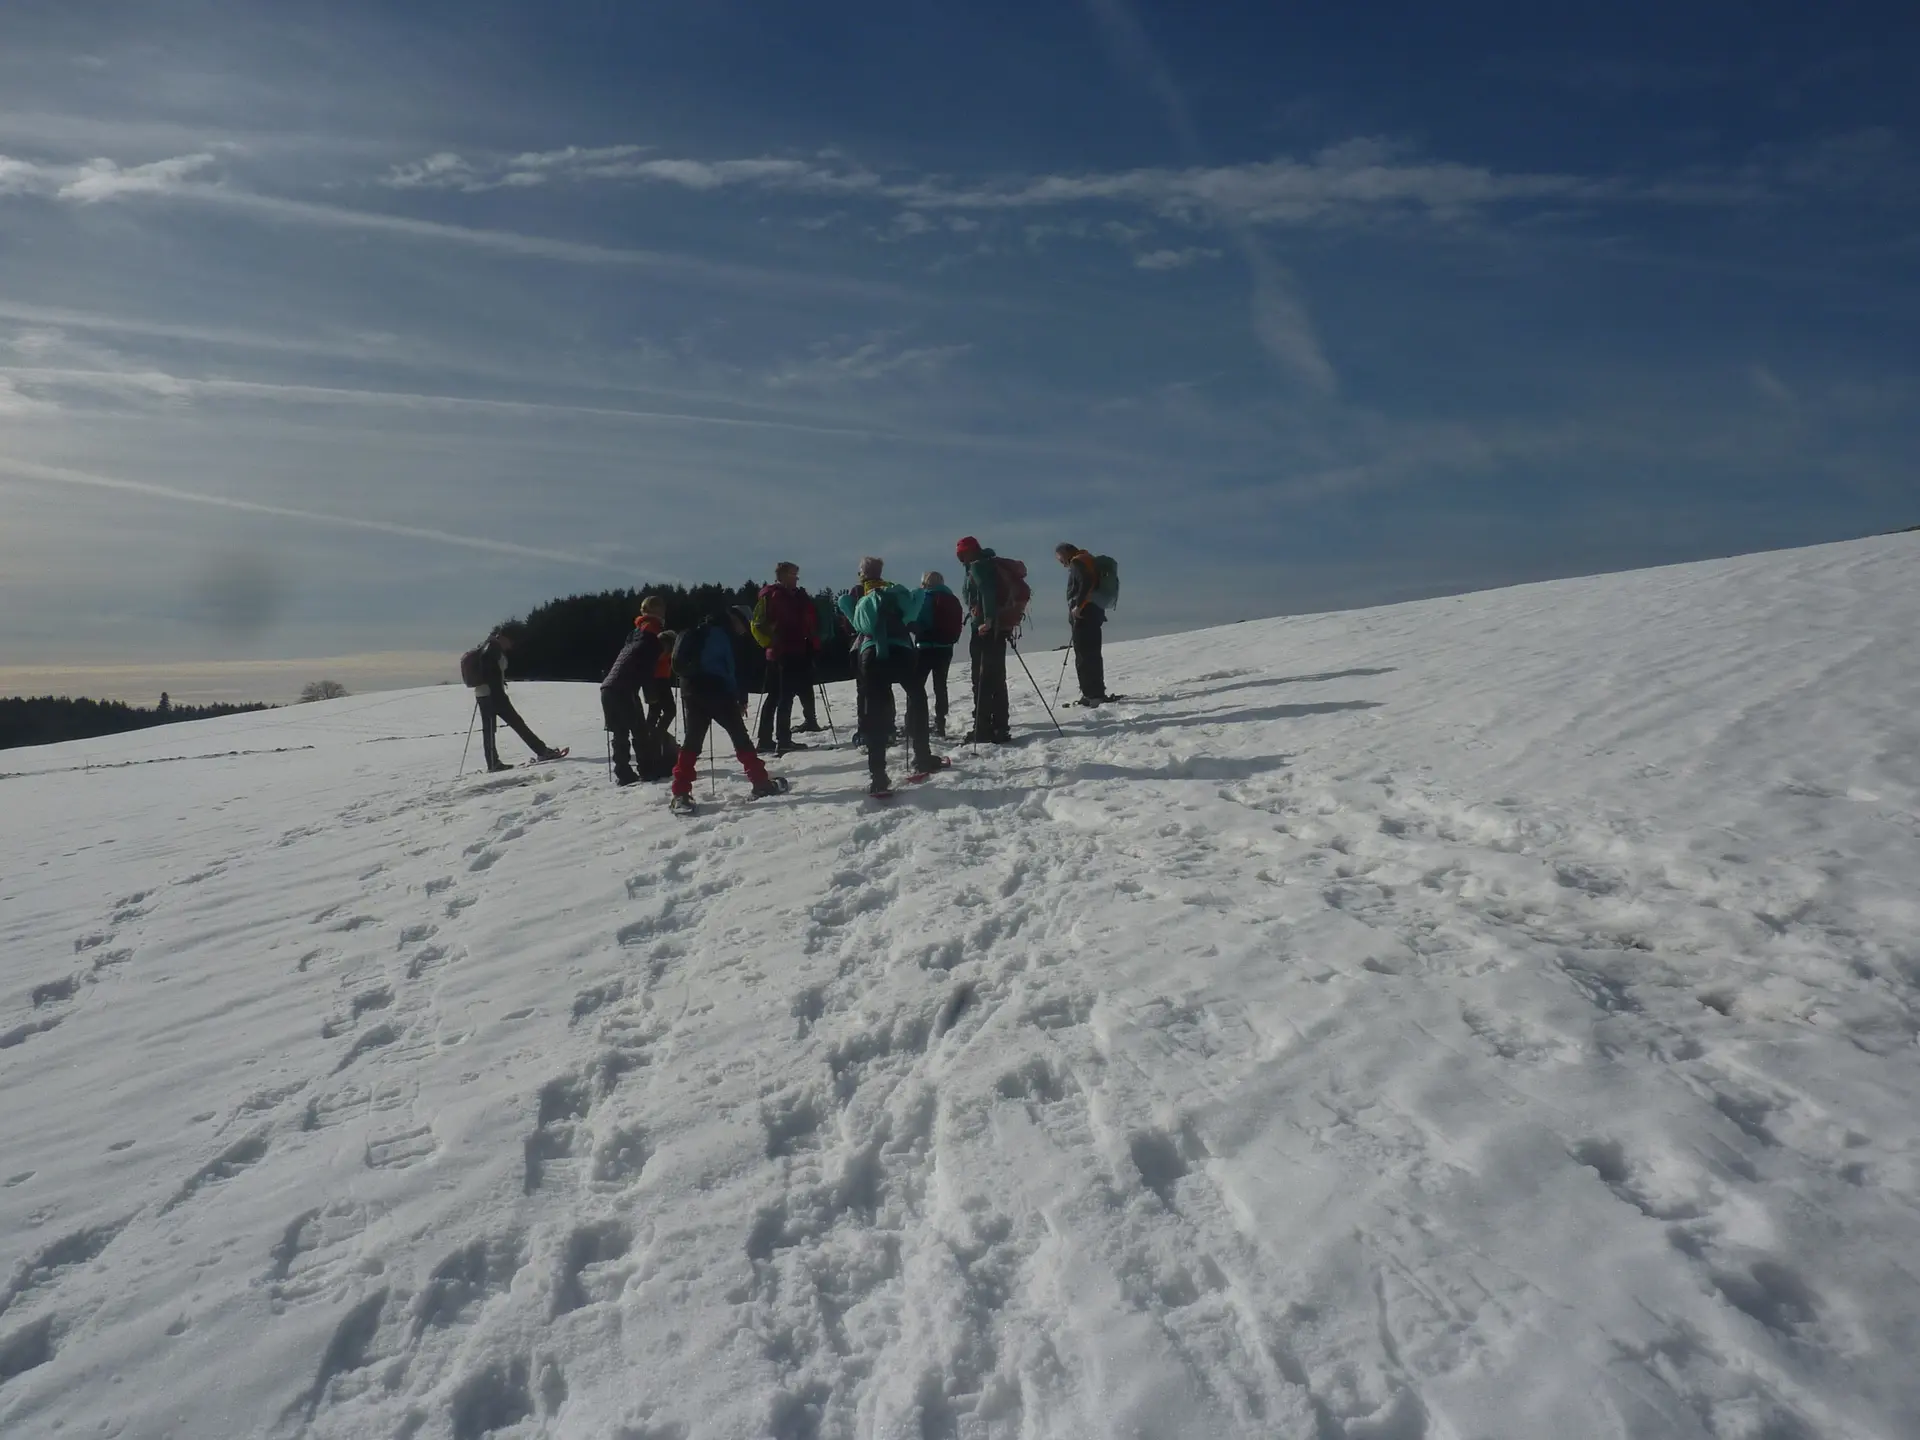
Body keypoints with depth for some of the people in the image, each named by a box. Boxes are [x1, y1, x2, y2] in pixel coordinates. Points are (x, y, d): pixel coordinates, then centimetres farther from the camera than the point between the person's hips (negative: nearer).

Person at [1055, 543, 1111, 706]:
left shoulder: (1077, 562, -6)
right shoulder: (1088, 560, 23)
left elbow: (1085, 583, -22)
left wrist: (1077, 606, -19)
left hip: (1084, 613, -10)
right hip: (1094, 612, 10)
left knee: (1085, 656, -11)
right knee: (1091, 654, 16)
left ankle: (1093, 694, -13)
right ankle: (1096, 693, 22)